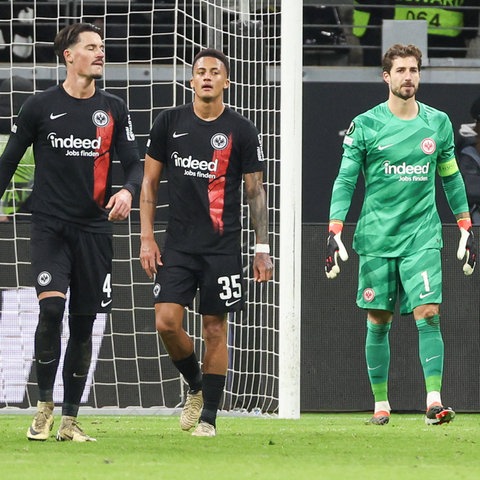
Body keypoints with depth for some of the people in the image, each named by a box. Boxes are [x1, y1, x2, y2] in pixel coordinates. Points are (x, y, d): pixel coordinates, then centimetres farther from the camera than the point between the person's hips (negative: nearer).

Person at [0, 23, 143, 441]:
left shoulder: (113, 109, 7)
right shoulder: (40, 107, 1)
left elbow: (134, 163, 7)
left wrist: (128, 191, -14)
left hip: (94, 229, 3)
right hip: (49, 225, -3)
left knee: (84, 322, 4)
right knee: (51, 307, -21)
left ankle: (70, 420, 13)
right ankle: (44, 408, -9)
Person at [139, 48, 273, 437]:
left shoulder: (241, 130, 0)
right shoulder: (169, 123, 4)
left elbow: (256, 192, 4)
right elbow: (150, 182, 10)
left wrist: (263, 249, 0)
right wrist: (147, 237, 2)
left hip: (222, 245, -2)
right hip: (178, 244, 2)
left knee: (215, 328, 0)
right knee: (166, 321, -10)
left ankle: (209, 416, 8)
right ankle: (196, 387, 17)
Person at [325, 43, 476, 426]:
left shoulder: (438, 122, 7)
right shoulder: (366, 125, -1)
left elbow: (451, 178, 16)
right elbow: (345, 180, 0)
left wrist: (466, 230, 15)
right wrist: (335, 233, -8)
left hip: (422, 236, 1)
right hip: (376, 237, -1)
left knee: (428, 314, -12)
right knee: (378, 322, 3)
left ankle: (434, 401, -16)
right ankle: (381, 404, 13)